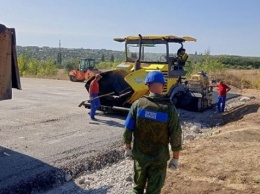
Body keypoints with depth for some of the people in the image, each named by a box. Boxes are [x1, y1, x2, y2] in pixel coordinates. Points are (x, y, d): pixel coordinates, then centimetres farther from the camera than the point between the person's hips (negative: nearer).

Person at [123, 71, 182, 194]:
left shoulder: (138, 104, -12)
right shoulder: (169, 109, -16)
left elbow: (128, 129, -6)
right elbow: (175, 136, -13)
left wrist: (127, 148, 8)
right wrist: (175, 158, -1)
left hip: (139, 154, 2)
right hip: (159, 157, -2)